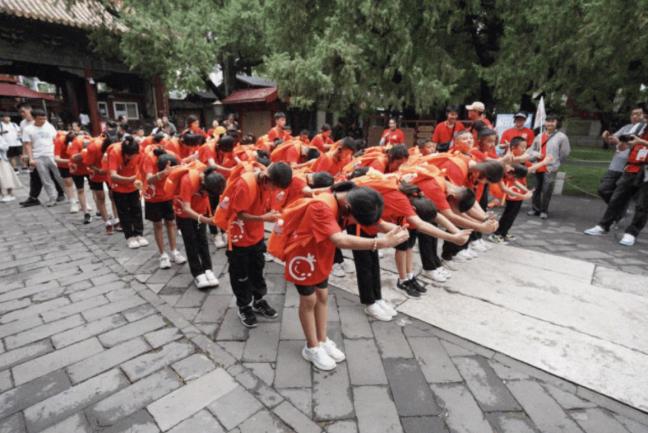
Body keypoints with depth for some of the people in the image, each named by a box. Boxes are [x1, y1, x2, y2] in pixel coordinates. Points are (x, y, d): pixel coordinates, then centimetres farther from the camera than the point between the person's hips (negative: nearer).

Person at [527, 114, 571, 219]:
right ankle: (535, 209, 23)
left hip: (550, 168, -4)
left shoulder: (561, 137, -3)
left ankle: (544, 210, 8)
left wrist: (556, 162, 8)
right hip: (538, 167, 5)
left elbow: (565, 152, 1)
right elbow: (531, 149, 17)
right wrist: (536, 154, -3)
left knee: (547, 190, -4)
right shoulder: (539, 136, 11)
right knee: (536, 189, 11)